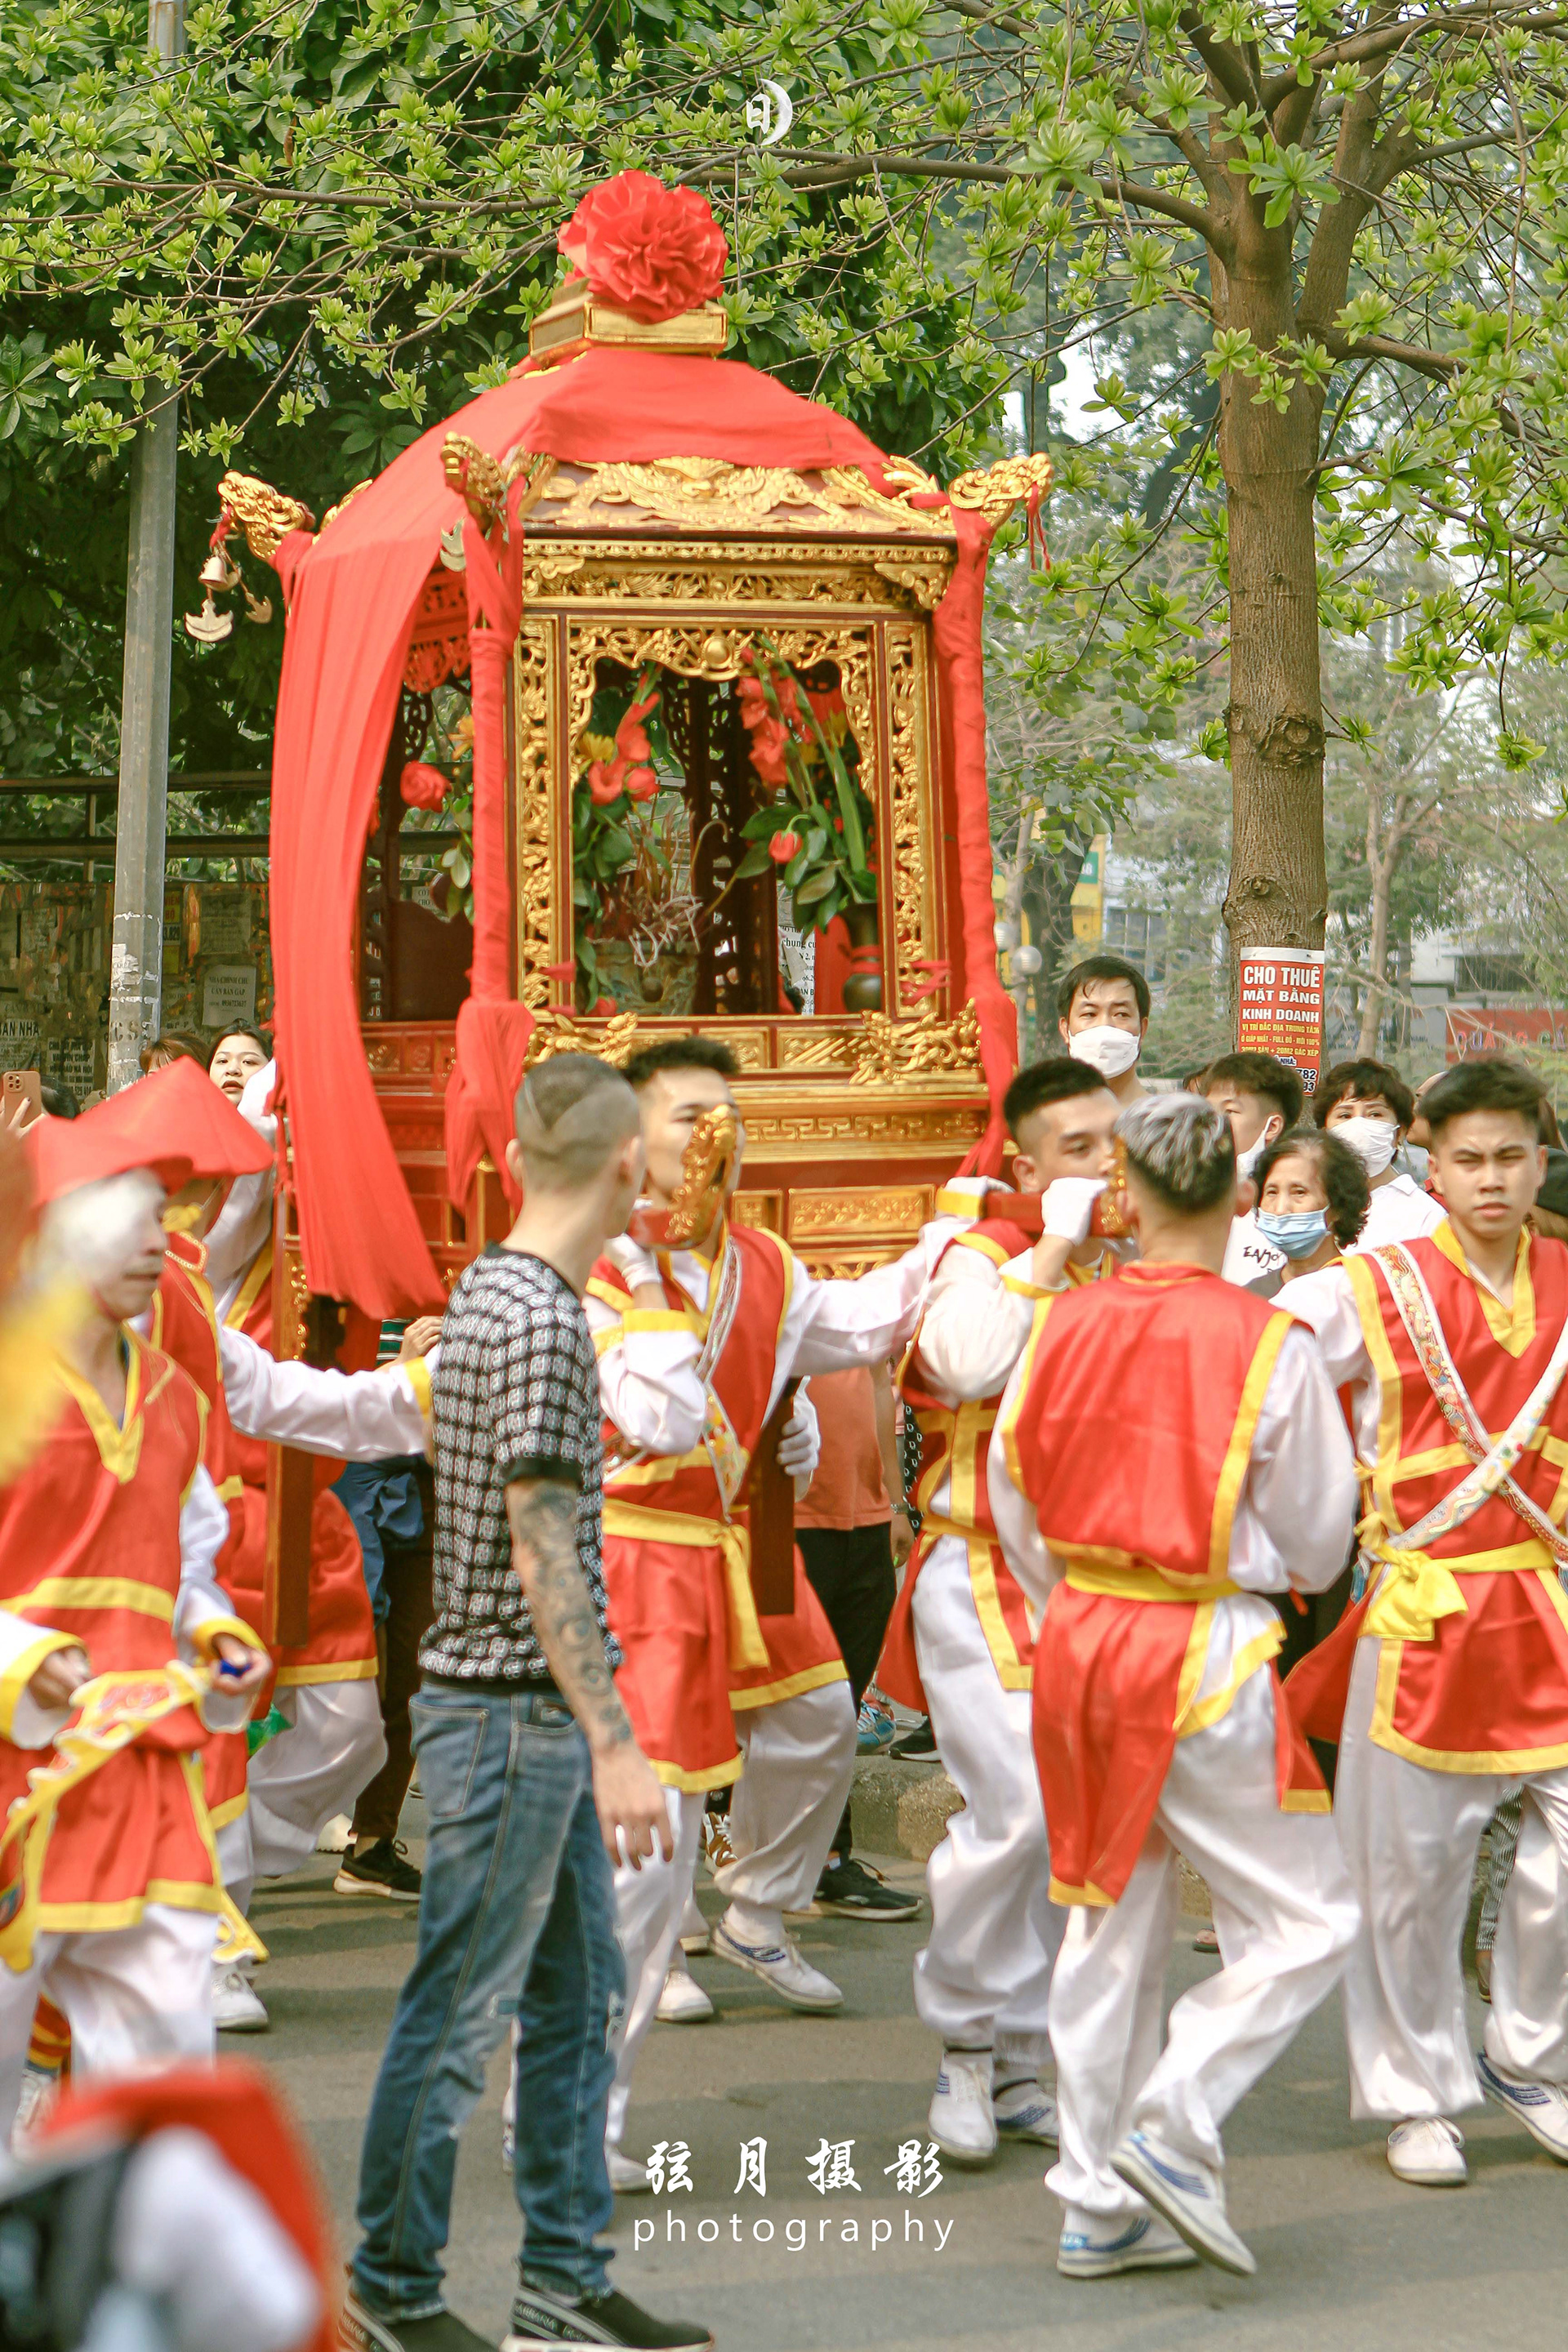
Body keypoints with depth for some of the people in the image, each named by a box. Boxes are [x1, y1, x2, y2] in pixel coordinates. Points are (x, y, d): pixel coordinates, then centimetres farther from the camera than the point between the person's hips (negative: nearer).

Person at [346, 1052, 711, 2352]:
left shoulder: (492, 1287, 12)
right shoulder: (541, 1321, -19)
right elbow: (542, 1551, -22)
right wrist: (616, 1744, -23)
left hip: (539, 1717, 10)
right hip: (512, 1710, -10)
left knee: (580, 1992, 14)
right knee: (459, 2012, 1)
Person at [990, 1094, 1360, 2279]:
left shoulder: (1063, 1324, 0)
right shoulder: (1267, 1343, -12)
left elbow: (1017, 1505, 9)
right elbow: (1317, 1542, -3)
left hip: (1078, 1641, 6)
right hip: (1205, 1654, -6)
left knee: (1111, 1925, 15)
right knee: (1307, 1919, 7)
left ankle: (1100, 2203, 21)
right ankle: (1172, 2132, -5)